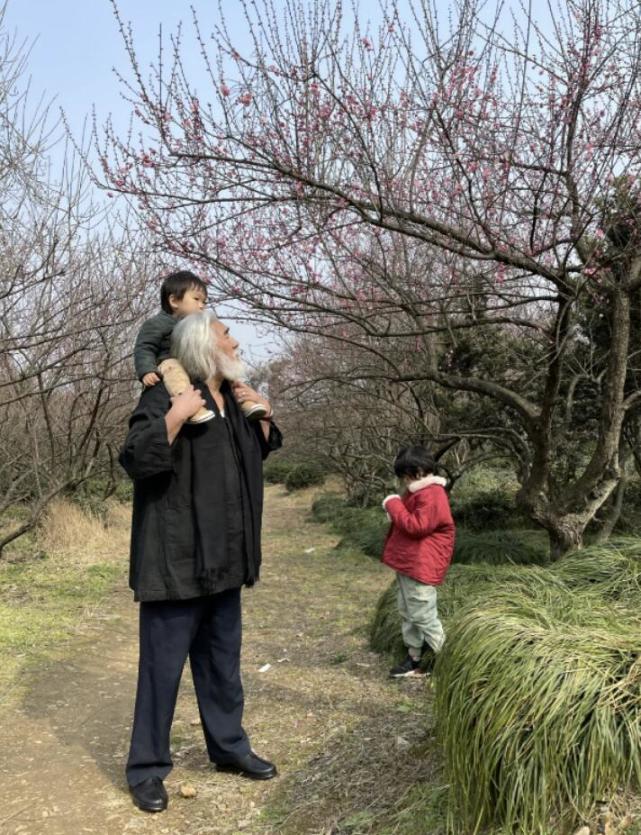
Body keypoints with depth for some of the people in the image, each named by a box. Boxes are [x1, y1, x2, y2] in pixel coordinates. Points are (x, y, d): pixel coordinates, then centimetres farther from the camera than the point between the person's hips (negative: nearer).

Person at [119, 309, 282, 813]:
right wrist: (175, 416, -31)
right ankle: (147, 768, 20)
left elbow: (261, 452, 24)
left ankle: (229, 746, 36)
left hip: (222, 558, 8)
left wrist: (263, 414, 8)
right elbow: (135, 460, -24)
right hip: (176, 558, -7)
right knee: (163, 666, 3)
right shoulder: (166, 397, -14)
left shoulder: (232, 397, 11)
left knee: (223, 661, 19)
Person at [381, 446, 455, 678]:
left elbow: (417, 527, -26)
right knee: (407, 613, 16)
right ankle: (415, 657, 25)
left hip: (421, 566, -11)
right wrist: (395, 507, 8)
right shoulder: (418, 492, 14)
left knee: (423, 615, -4)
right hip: (406, 563, 11)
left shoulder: (431, 496, -20)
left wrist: (394, 505, -17)